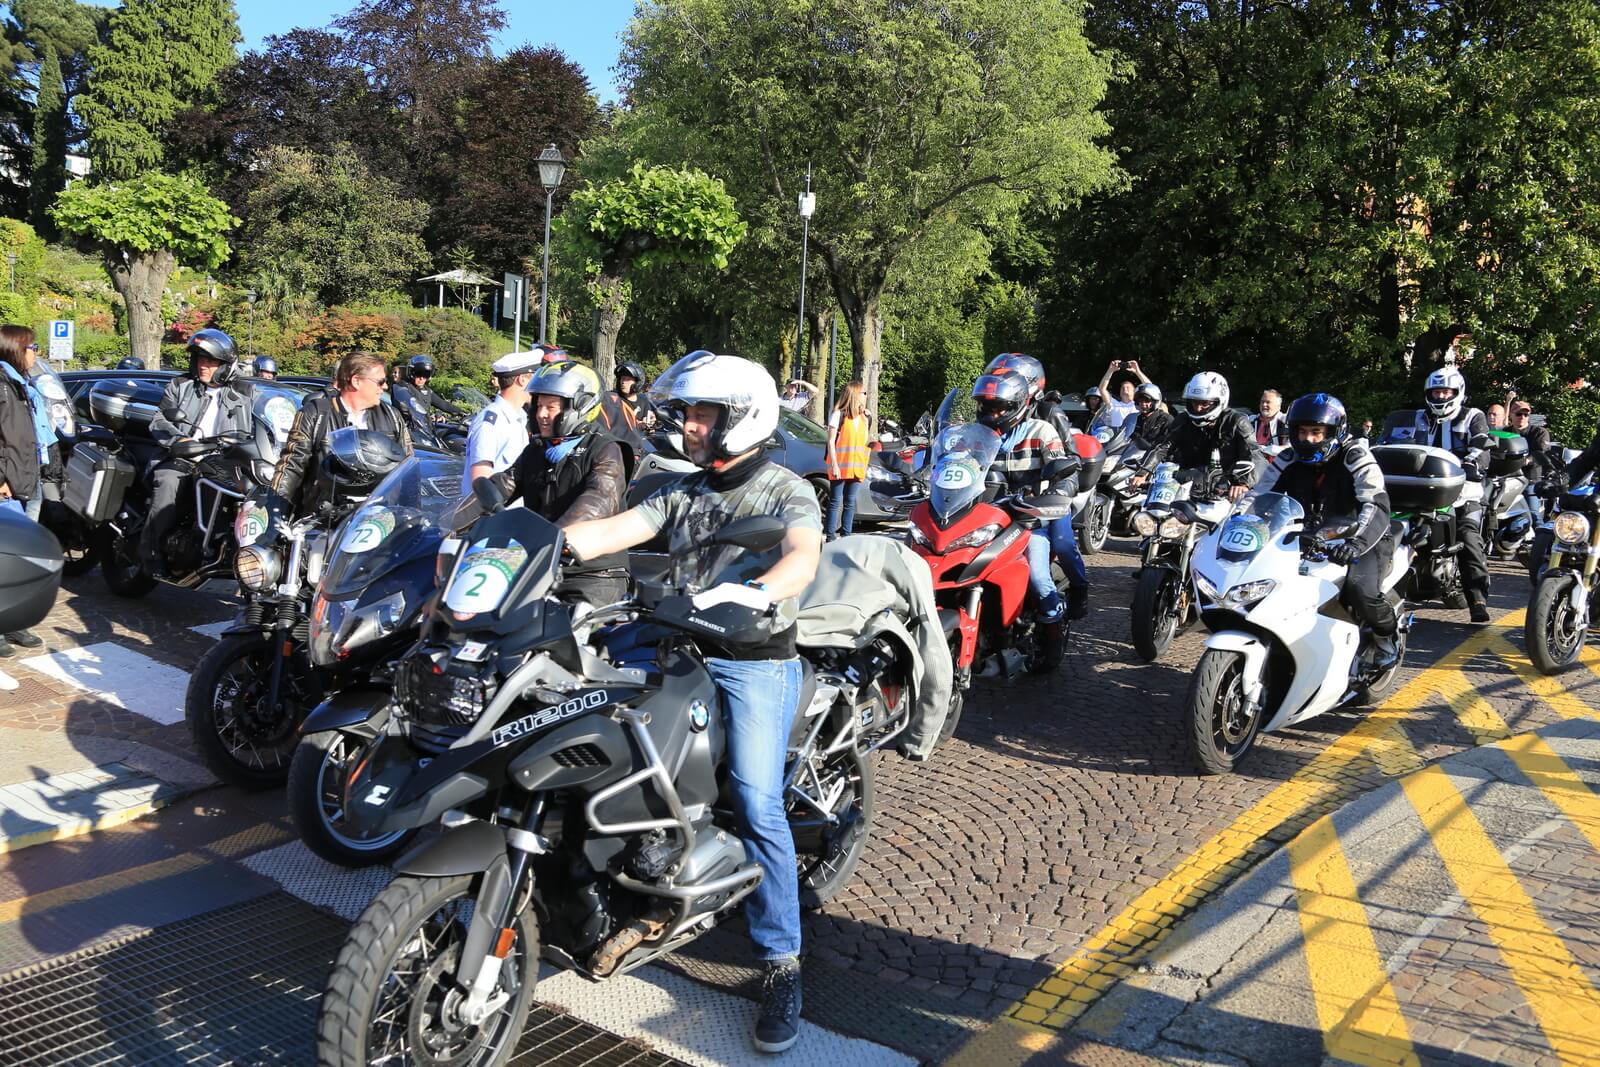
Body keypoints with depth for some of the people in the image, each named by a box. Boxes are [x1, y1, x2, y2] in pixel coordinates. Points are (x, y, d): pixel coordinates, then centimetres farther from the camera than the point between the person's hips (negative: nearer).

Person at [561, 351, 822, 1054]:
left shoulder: (786, 490, -2)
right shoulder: (682, 493, 16)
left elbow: (803, 557, -23)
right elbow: (616, 530, 3)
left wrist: (755, 593, -44)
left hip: (756, 660, -6)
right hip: (681, 652, 6)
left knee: (756, 802, -17)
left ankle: (781, 960, -6)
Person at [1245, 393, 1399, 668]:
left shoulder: (1355, 458, -14)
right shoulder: (1289, 460, 2)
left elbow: (1377, 507, -27)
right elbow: (1256, 496, -1)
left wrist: (1355, 542, -45)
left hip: (1363, 541, -5)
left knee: (1360, 590, -32)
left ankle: (1387, 633, 2)